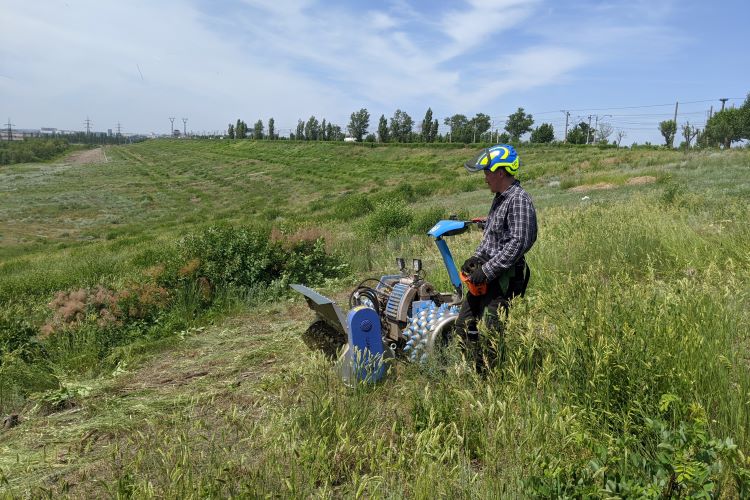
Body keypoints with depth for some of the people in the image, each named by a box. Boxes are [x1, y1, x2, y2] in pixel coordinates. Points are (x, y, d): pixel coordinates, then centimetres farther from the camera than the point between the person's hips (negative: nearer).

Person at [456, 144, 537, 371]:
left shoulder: (519, 200, -18)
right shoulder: (500, 197, 13)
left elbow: (518, 244, -24)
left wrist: (487, 270, -22)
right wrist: (476, 257, 10)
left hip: (505, 277, -10)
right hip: (486, 274, 10)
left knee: (491, 335, -5)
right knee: (464, 324, 16)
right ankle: (479, 368, 30)